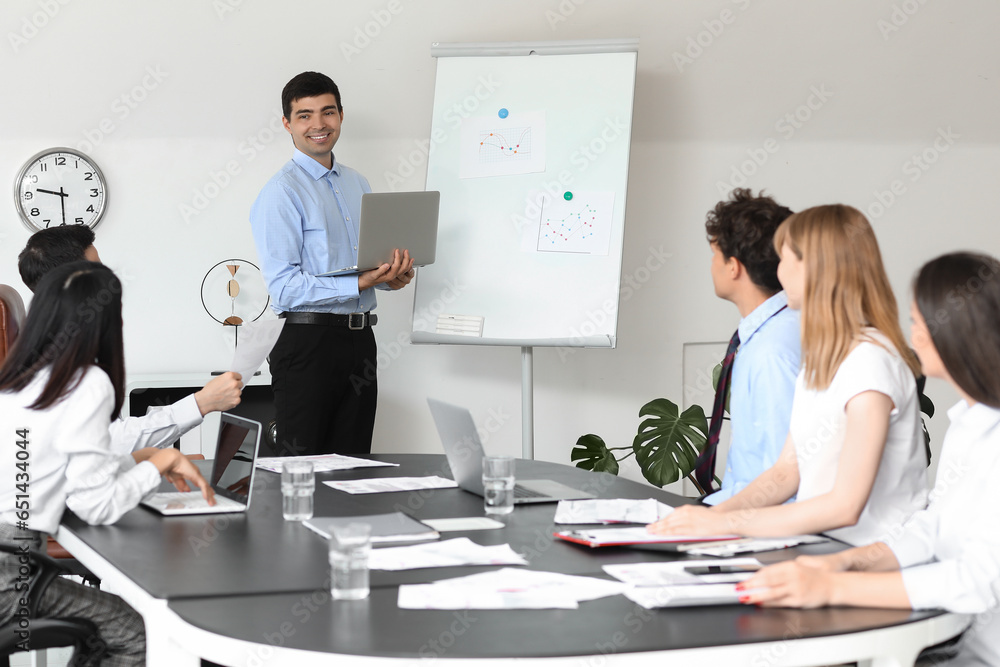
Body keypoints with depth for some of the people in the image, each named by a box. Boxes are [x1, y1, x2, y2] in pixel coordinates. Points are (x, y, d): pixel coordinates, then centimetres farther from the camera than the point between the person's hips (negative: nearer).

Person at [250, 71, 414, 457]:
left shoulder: (358, 184, 15)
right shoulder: (280, 193, -9)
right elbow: (284, 287, -16)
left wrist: (394, 275, -3)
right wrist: (360, 283, -23)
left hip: (360, 338, 7)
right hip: (308, 342, -7)